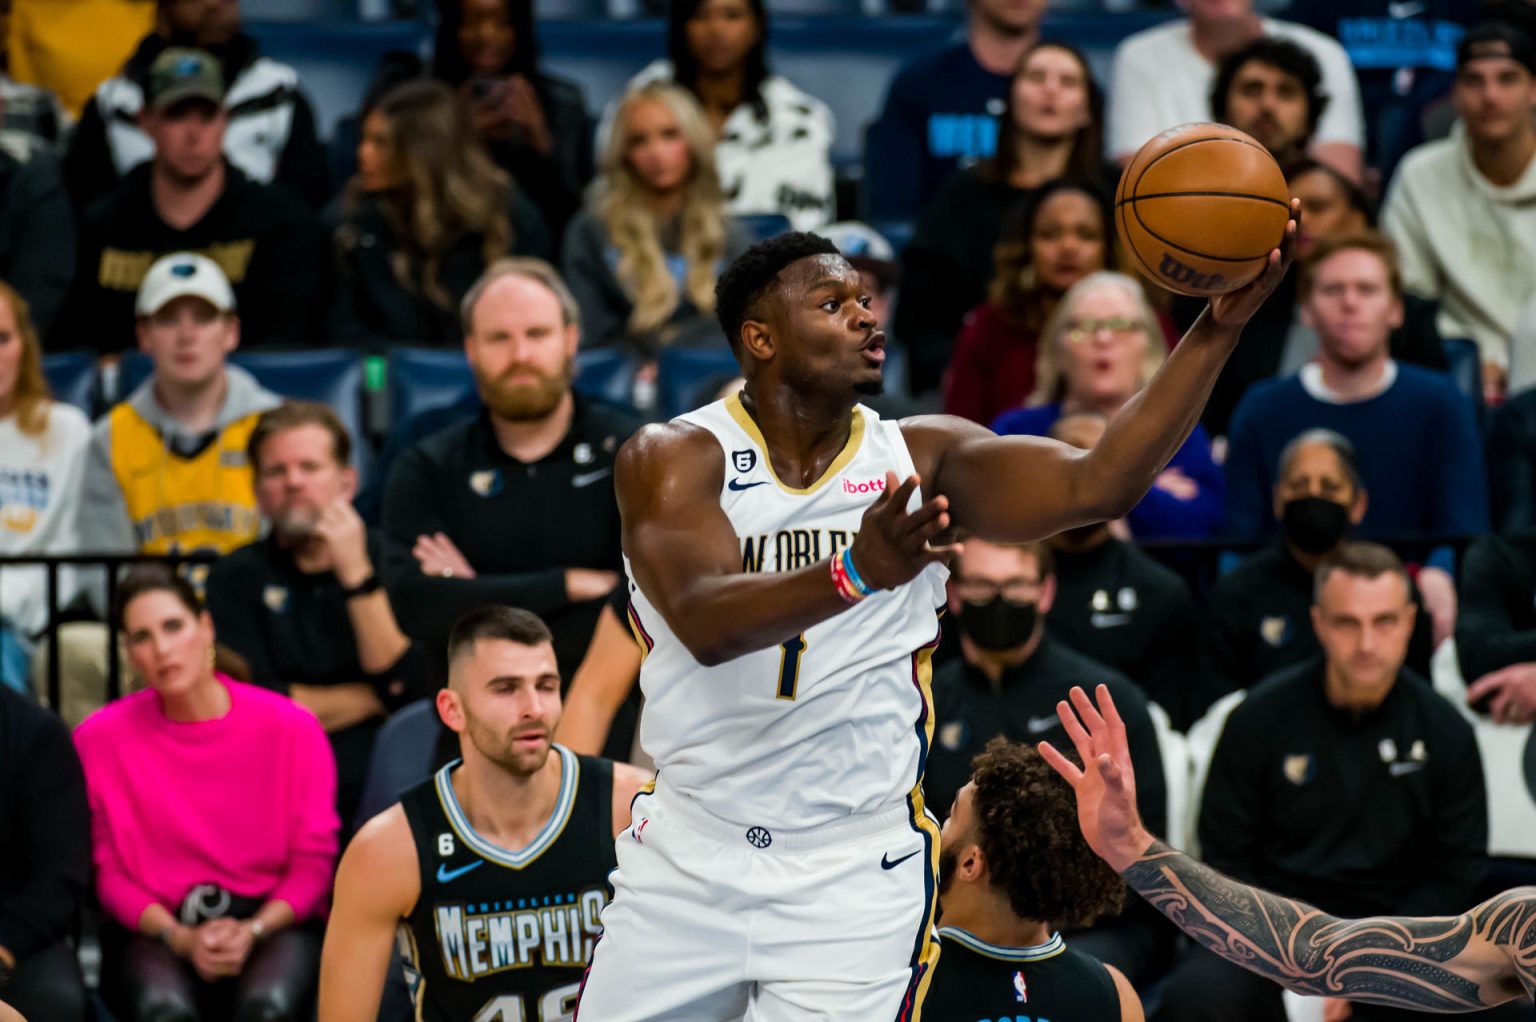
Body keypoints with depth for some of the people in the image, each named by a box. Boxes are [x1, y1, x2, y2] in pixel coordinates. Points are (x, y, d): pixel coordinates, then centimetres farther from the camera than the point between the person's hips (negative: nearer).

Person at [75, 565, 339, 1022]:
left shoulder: (291, 727, -1)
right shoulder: (101, 738, 0)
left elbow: (313, 861, 1)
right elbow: (109, 872, 2)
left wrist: (252, 931, -16)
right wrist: (180, 939, -14)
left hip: (271, 921, 0)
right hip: (155, 928, 0)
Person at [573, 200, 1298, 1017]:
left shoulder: (922, 459, -1)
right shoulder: (673, 458, -9)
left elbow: (1098, 484, -14)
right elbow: (705, 623, -27)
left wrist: (1219, 327, -24)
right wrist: (856, 574, -45)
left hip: (854, 883, 0)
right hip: (689, 859, 0)